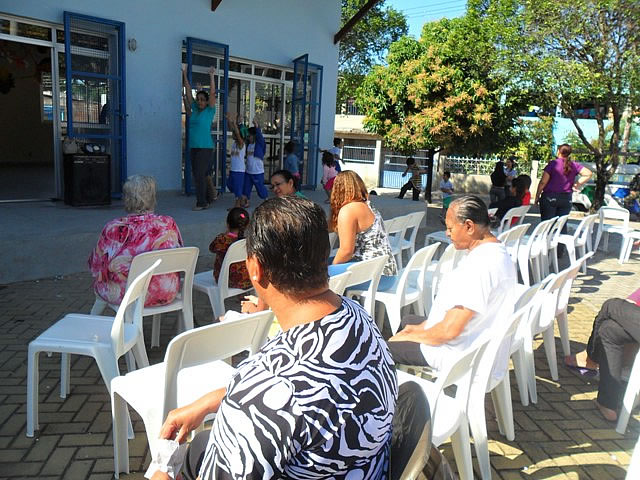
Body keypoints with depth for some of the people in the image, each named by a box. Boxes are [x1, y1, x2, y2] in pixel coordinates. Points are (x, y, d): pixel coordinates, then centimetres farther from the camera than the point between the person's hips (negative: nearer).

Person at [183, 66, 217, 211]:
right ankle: (203, 200, 17)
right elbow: (188, 92, 18)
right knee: (197, 175, 8)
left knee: (200, 175, -10)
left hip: (205, 147, -7)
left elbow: (213, 93, -10)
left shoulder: (209, 111, -1)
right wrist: (184, 76, 18)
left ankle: (202, 203, -6)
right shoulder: (195, 110, 14)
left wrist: (212, 76, -12)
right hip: (193, 147, 7)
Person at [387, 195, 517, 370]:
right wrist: (423, 327, 9)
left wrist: (412, 335, -13)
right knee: (408, 320, 28)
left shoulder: (479, 266, -30)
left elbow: (450, 330, -31)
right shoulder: (498, 251, 5)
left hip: (458, 354, -11)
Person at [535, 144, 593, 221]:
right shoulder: (574, 165, 4)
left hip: (550, 197, -4)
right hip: (566, 199, 4)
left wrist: (537, 196, -2)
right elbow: (588, 173, -1)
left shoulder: (553, 163, -8)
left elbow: (543, 182, -10)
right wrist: (577, 184, 1)